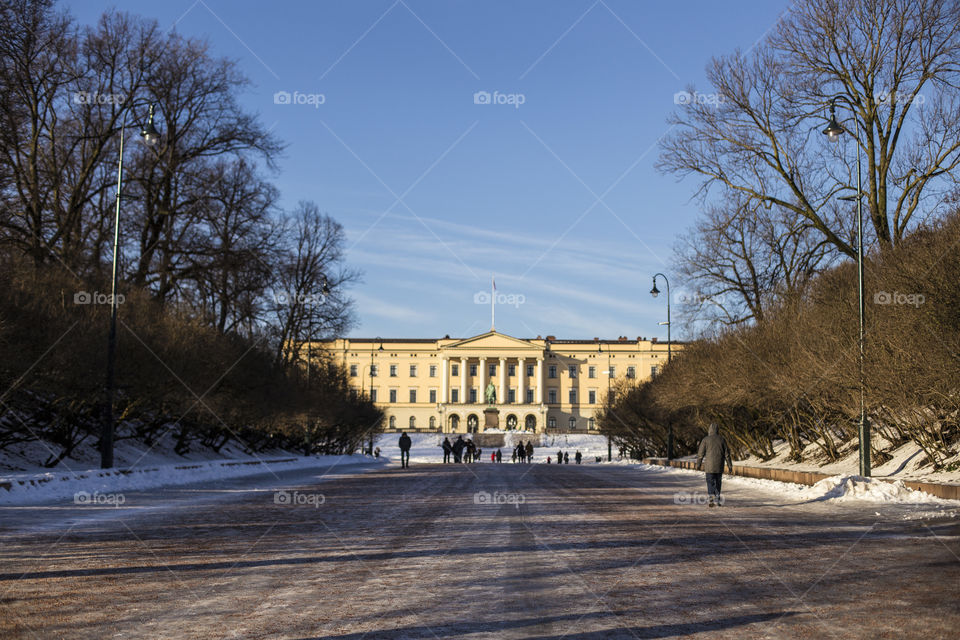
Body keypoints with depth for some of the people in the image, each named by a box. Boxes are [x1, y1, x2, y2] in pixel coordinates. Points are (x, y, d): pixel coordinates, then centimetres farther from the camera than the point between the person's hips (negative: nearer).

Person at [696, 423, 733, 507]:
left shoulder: (705, 440, -4)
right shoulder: (721, 439, 4)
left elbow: (700, 453, -2)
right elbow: (727, 453, 5)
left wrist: (698, 464, 10)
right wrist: (729, 466, 10)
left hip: (709, 466, -3)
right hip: (719, 466, 3)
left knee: (710, 483, -1)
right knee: (718, 483, 14)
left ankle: (713, 500, -15)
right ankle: (717, 499, 17)